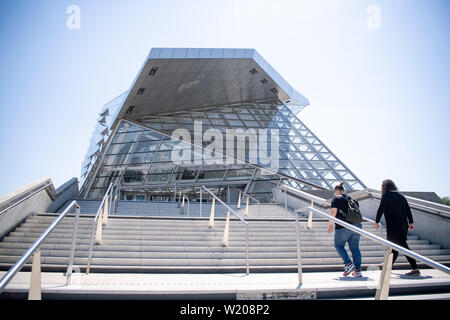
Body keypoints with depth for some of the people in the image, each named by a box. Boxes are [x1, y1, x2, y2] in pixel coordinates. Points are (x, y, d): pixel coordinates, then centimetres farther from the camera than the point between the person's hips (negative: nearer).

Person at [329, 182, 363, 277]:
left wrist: (330, 224, 3)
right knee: (355, 247, 8)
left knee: (338, 245, 10)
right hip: (357, 225, 6)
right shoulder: (353, 199, 18)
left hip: (343, 227, -5)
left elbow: (333, 212, -8)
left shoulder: (336, 199, 0)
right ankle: (358, 270, 4)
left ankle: (348, 264, -4)